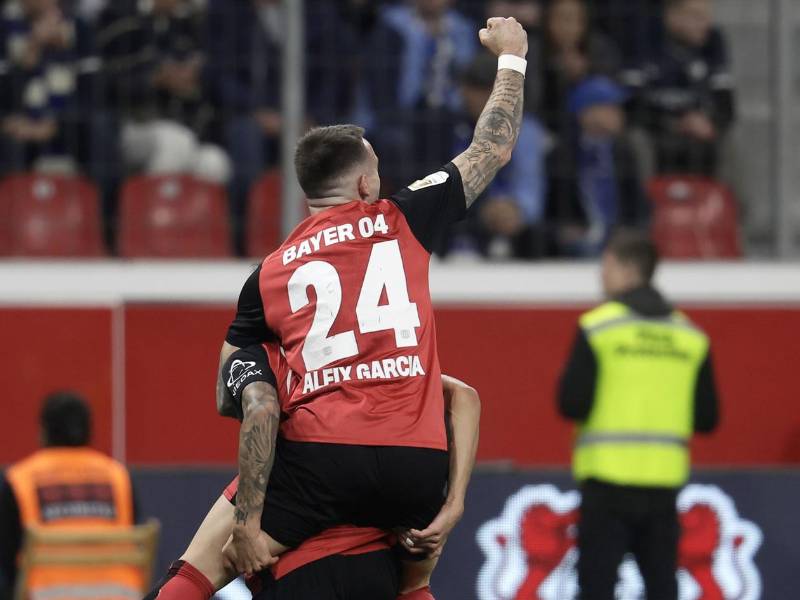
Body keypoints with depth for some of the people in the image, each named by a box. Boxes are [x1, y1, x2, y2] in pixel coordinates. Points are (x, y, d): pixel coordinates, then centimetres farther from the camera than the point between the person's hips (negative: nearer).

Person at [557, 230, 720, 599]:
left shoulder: (597, 326, -7)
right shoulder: (691, 336, 6)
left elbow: (572, 405, -11)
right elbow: (707, 418, 5)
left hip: (608, 476, -4)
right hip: (664, 482, 4)